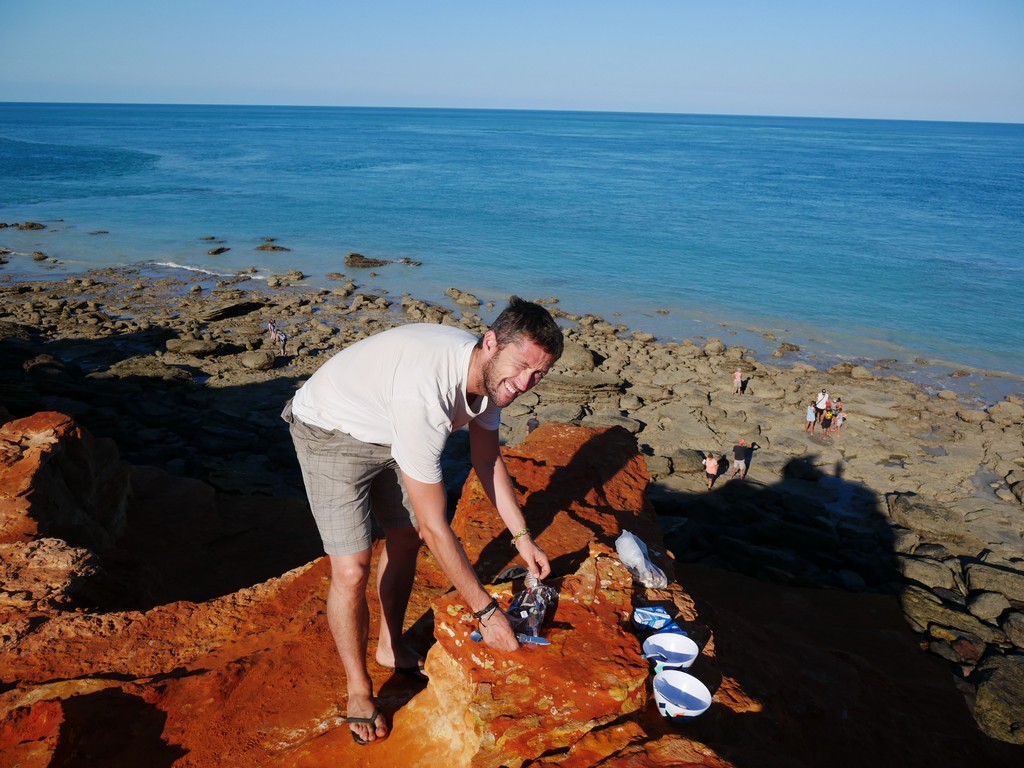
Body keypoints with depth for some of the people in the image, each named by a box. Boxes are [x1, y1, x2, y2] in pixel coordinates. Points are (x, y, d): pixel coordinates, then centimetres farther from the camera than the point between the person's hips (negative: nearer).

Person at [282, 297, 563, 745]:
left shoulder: (490, 373, -16)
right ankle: (358, 690, 13)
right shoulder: (426, 393, -43)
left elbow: (487, 459, 3)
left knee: (405, 539, 16)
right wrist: (486, 612, -29)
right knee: (352, 569, -12)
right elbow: (435, 526, -37)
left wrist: (521, 536, 1)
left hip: (388, 430, 8)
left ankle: (392, 647, 39)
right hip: (331, 432, -8)